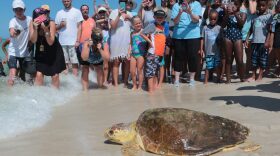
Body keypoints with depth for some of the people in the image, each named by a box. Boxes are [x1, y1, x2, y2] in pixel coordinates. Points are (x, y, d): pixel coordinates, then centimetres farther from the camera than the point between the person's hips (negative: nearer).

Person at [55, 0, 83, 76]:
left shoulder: (77, 12, 2)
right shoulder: (59, 13, 12)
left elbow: (79, 27, -2)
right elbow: (55, 27, 15)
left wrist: (77, 40, -11)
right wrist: (60, 25, -8)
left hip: (73, 42, -3)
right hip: (62, 42, 3)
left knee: (74, 62, -3)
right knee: (64, 62, 6)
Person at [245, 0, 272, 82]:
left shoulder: (268, 16, 0)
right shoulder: (255, 16, 14)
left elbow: (269, 30, -6)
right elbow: (251, 29, 17)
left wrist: (267, 41, -13)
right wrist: (247, 39, 8)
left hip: (263, 41, -4)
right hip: (255, 41, 4)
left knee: (263, 59, 1)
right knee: (254, 58, 6)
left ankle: (260, 76, 9)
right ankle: (253, 76, 13)